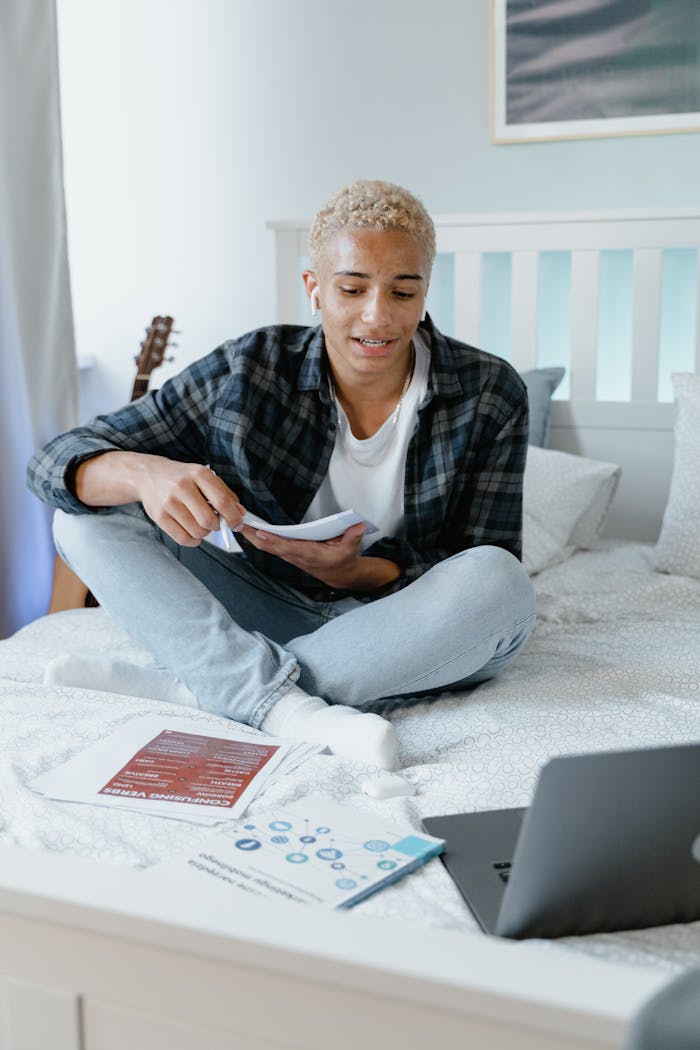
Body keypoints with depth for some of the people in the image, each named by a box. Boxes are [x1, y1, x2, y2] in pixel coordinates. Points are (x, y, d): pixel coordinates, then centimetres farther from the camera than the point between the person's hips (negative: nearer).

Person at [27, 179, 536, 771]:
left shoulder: (491, 395, -11)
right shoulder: (248, 373, -10)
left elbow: (483, 582, -9)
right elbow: (58, 460, -10)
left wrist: (352, 570, -28)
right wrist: (145, 473, -35)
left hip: (411, 635, 0)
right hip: (272, 616, 1)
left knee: (500, 583, -34)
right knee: (88, 513, -13)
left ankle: (187, 685, -27)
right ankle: (288, 707, -34)